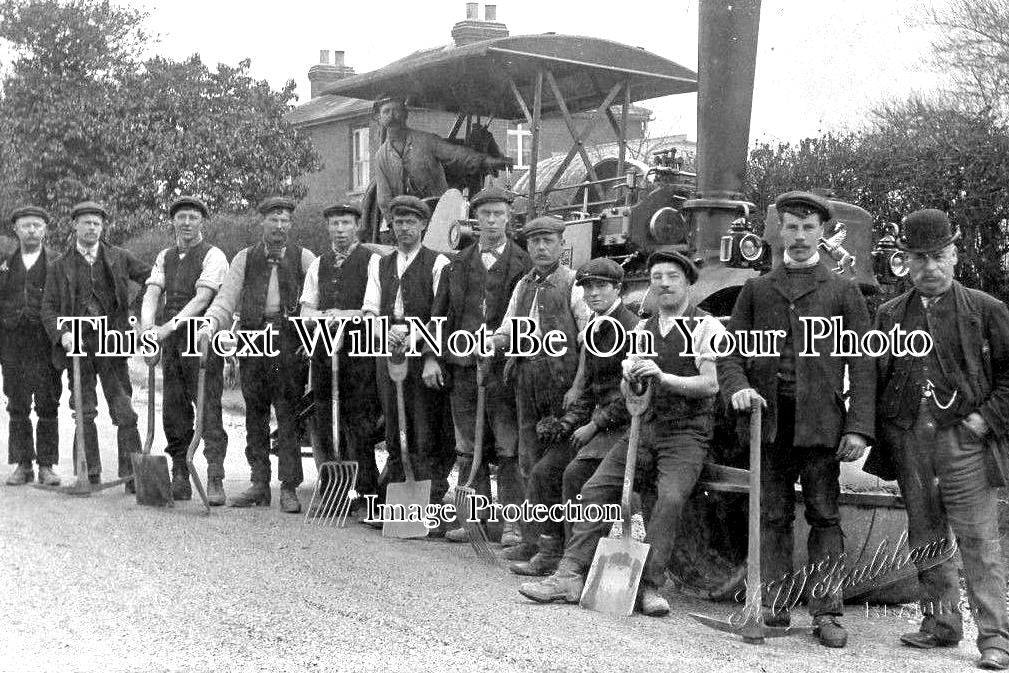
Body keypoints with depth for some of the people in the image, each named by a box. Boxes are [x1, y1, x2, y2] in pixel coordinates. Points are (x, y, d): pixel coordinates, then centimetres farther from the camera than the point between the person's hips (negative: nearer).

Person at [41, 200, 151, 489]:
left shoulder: (119, 258, 9)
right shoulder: (60, 267, 9)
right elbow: (49, 308, 6)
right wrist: (62, 334, -11)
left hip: (111, 344, 0)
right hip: (78, 345, 1)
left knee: (124, 411, -4)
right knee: (84, 413, 3)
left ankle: (132, 476, 0)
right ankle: (90, 475, 13)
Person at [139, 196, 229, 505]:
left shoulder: (213, 256, -3)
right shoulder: (165, 257, 16)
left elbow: (202, 297, -15)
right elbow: (152, 294, 3)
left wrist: (169, 327, -24)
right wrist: (148, 326, -16)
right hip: (171, 342, 6)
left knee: (208, 411, -10)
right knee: (173, 413, 7)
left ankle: (215, 482, -10)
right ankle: (180, 480, 15)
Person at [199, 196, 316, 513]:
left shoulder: (303, 258, 8)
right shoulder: (245, 258, 13)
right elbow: (226, 299, 6)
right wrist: (210, 326, -10)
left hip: (289, 342, -3)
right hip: (253, 340, 3)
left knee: (288, 415, -4)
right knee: (255, 414, 7)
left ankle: (289, 488, 1)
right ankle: (259, 484, 16)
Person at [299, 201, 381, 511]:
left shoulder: (371, 261, 0)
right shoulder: (319, 264, 17)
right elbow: (305, 311, 14)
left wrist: (347, 315, -17)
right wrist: (324, 317, -7)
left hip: (359, 351, -5)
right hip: (324, 348, 5)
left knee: (359, 424, -7)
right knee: (325, 424, 8)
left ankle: (367, 493, -1)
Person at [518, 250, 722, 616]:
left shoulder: (706, 326, -3)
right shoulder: (643, 329, 17)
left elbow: (711, 384, -12)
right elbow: (627, 386, 16)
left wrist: (663, 377, -23)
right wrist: (633, 378, -8)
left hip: (686, 433, -5)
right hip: (644, 428, 5)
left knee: (670, 497, -28)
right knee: (596, 488, -9)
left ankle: (648, 585, -19)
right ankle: (571, 575, -10)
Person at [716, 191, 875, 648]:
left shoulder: (844, 292, 10)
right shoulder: (756, 290, 15)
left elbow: (862, 365, 5)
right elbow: (731, 351, 12)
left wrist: (859, 427, -5)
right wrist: (737, 387, -10)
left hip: (821, 421, -1)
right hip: (769, 420, 2)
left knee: (824, 516, 0)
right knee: (773, 517, 5)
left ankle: (826, 612, 5)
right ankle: (774, 607, 12)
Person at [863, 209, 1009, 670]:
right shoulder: (889, 315, 11)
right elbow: (873, 378, 14)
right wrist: (882, 436, 5)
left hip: (964, 438, -4)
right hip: (908, 441, 4)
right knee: (925, 540, 10)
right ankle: (941, 624, 21)